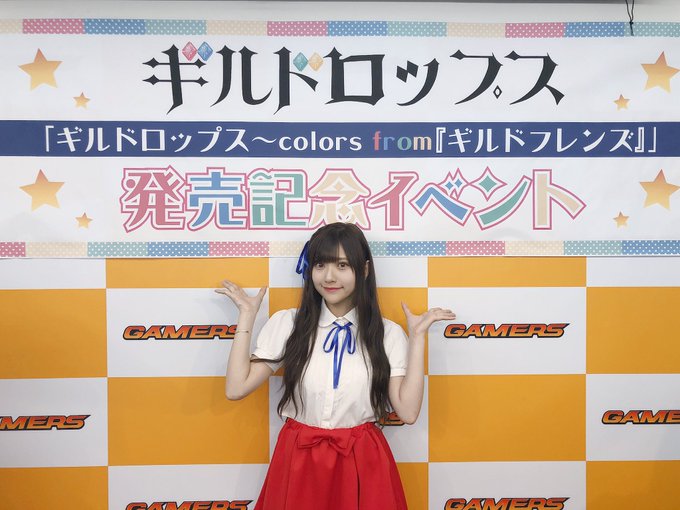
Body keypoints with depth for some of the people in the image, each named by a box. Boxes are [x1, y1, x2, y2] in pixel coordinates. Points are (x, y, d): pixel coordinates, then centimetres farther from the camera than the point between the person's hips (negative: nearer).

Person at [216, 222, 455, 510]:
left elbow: (408, 411, -10)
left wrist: (417, 335, -10)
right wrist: (247, 316, -6)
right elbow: (236, 389, -7)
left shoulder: (387, 333, -3)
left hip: (362, 463, 0)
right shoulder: (286, 323, -2)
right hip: (298, 460, 1)